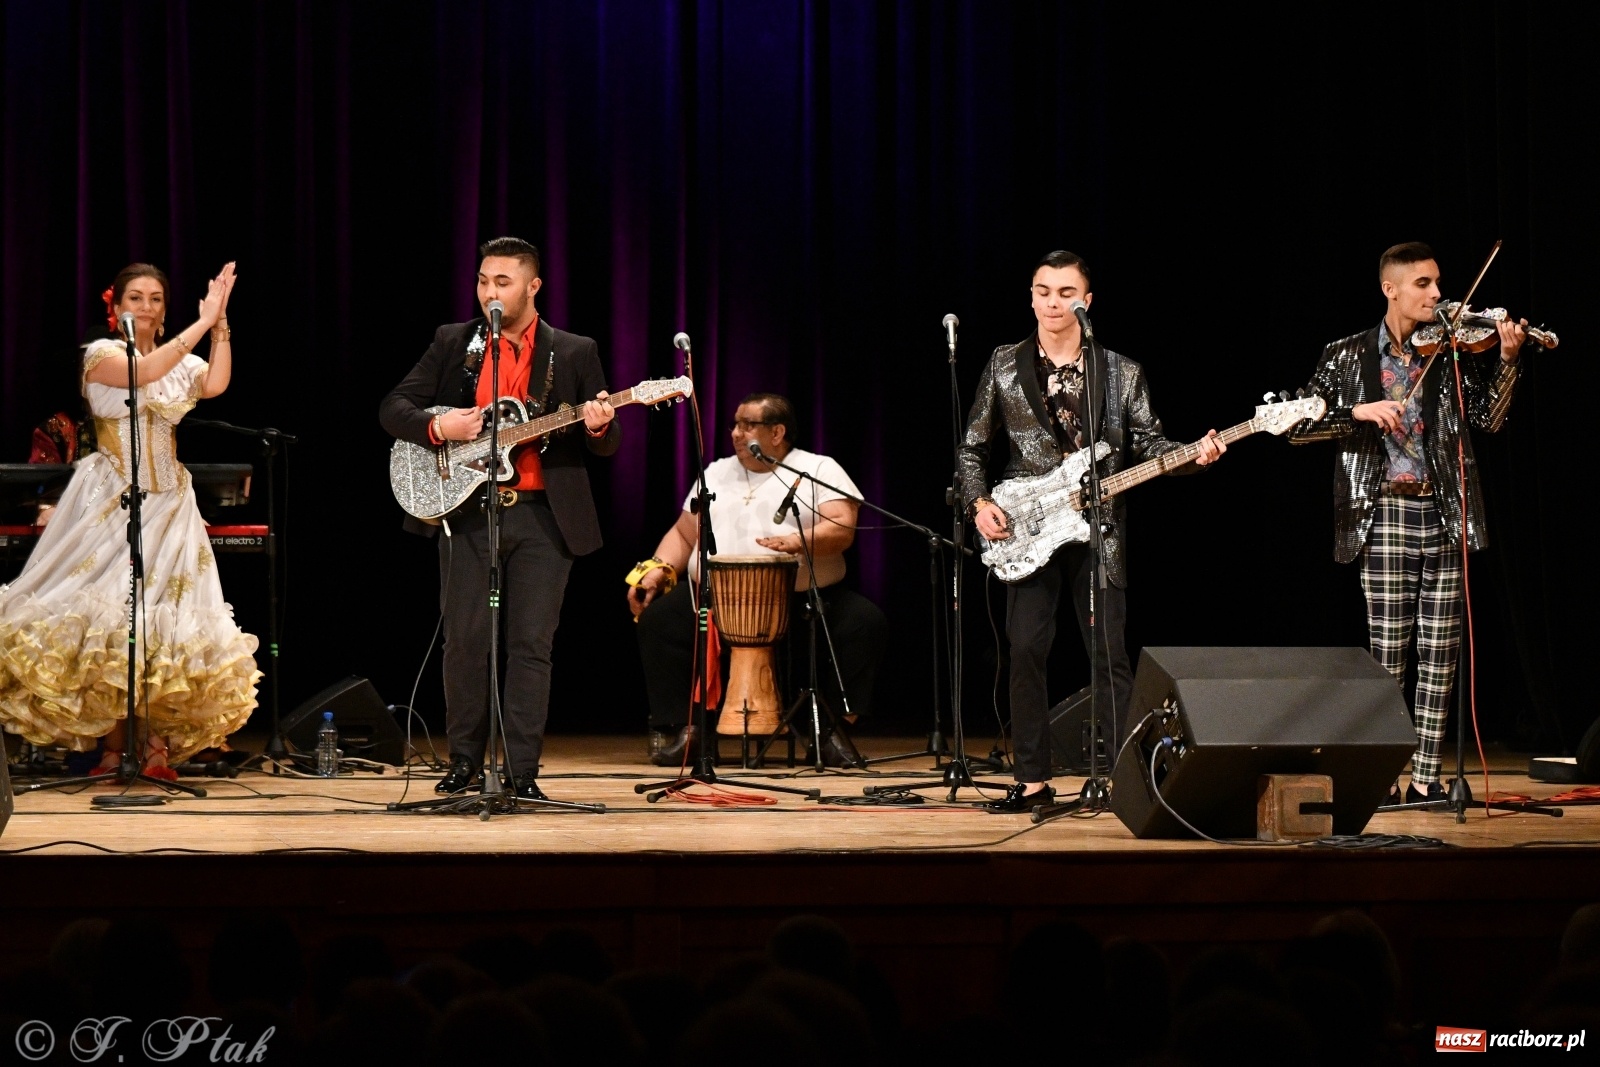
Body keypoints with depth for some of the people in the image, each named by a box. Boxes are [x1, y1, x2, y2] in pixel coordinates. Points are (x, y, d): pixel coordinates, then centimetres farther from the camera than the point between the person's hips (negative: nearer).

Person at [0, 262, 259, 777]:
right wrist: (203, 322, -22)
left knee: (164, 621, -3)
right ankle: (112, 744, -6)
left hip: (168, 502, 5)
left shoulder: (181, 362, 12)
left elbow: (215, 384, -9)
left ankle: (157, 741, -3)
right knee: (106, 614, -10)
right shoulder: (101, 353, -2)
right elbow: (144, 371, -23)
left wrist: (221, 324, -15)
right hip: (110, 501, -4)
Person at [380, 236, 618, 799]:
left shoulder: (574, 353, 7)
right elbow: (393, 408, 7)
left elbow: (606, 445, 8)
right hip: (468, 512, 1)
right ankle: (465, 763, 13)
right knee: (466, 641, 0)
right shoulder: (453, 342, 9)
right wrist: (437, 426, -12)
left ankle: (522, 773, 2)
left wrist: (600, 427, -16)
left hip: (544, 516, -1)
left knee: (531, 645, -2)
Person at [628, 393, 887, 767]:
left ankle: (829, 730, -14)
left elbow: (843, 528, -8)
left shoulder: (819, 470, 7)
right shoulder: (717, 474, 22)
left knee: (866, 622, -27)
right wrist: (658, 568, 2)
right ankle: (685, 730, -14)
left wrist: (798, 541, -27)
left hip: (805, 600, -2)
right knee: (659, 619, -23)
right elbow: (684, 534, 22)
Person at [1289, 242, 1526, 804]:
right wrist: (1359, 411, -16)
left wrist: (1507, 361, -15)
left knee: (1440, 653, 2)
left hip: (1446, 516, 2)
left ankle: (1425, 777, 6)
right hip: (1387, 516, -2)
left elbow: (1489, 417, -1)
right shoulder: (1348, 356, 4)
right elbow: (1299, 427, -2)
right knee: (1388, 655, -4)